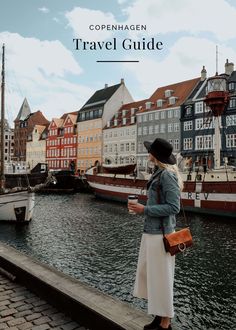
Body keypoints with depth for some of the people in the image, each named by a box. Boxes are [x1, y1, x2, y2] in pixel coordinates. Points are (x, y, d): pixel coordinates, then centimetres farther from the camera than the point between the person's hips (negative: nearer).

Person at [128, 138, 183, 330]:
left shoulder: (167, 175, -17)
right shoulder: (160, 173, 10)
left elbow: (173, 207, -20)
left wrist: (144, 210, -19)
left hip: (160, 235, -10)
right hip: (151, 232, 10)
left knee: (161, 278, 4)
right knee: (147, 274, 18)